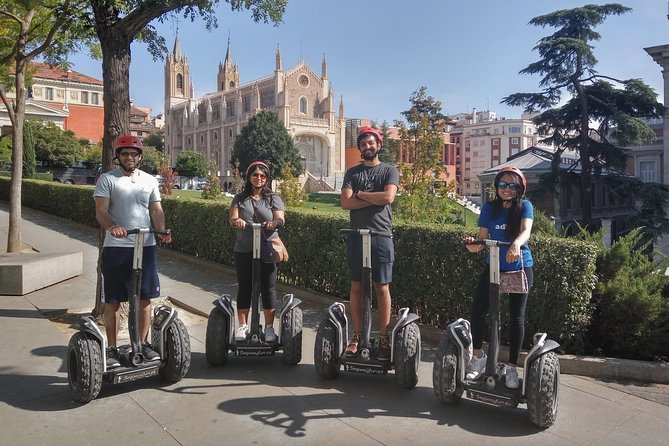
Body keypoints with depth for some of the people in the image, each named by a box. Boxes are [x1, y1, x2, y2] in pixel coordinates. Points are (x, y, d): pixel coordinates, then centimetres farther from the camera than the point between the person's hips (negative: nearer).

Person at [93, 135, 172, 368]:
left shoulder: (150, 180, 13)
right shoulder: (107, 179, 2)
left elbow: (156, 210, 9)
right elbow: (101, 211, -7)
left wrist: (162, 231, -10)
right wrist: (112, 227, -28)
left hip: (145, 246, 3)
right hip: (116, 247, -3)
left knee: (145, 297, 8)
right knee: (113, 301, 4)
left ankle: (143, 343, 21)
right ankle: (111, 348, 15)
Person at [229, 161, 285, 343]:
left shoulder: (273, 198, 9)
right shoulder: (240, 198, 12)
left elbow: (280, 218, -5)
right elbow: (232, 218, -2)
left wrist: (274, 223, -30)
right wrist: (237, 221, -26)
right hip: (244, 250, 1)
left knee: (268, 288, 3)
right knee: (244, 287, 7)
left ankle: (269, 327, 12)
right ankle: (242, 326, 16)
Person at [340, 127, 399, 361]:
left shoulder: (389, 170, 6)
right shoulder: (352, 172, 12)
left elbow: (388, 197, -12)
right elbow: (346, 202, -2)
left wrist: (359, 194, -4)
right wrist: (375, 199, -8)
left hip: (381, 235, -2)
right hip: (357, 235, 3)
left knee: (382, 287, 0)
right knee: (356, 287, 6)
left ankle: (384, 338, 7)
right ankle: (357, 336, 15)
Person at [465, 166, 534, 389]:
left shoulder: (525, 206, -7)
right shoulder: (489, 208, 1)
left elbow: (526, 230, -26)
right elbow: (482, 238, -3)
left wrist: (516, 244, -48)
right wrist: (474, 245, -27)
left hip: (520, 268, -2)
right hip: (493, 267, 2)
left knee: (516, 316, 1)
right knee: (477, 310, -7)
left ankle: (512, 367, 14)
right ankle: (478, 356, 16)